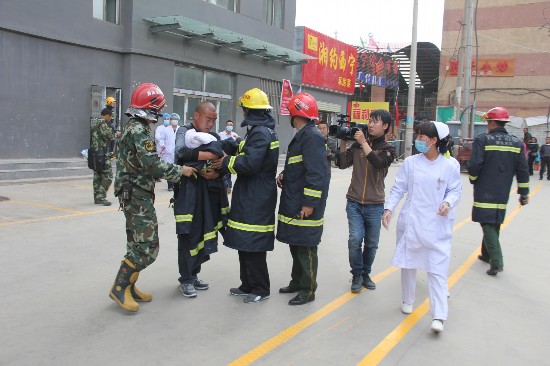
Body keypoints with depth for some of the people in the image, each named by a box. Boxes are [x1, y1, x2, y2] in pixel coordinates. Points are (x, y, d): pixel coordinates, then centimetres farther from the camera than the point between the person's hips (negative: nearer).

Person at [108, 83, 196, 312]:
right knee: (146, 247, -8)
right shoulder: (138, 130, -17)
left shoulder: (137, 127, 15)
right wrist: (180, 171, -13)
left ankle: (128, 287, 23)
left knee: (138, 244, 15)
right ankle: (119, 288, 0)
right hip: (138, 196, -11)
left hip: (137, 195, 11)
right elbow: (153, 164, -24)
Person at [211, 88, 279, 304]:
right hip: (249, 197, 10)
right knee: (245, 243, 16)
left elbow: (250, 163, -25)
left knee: (252, 245, -2)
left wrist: (227, 163, -11)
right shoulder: (265, 130, 17)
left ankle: (261, 289, 11)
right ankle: (248, 285, 27)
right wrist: (230, 159, 4)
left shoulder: (260, 133, -16)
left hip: (256, 199, -10)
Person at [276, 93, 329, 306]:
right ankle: (297, 282, 32)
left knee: (306, 248, 0)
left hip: (306, 208, -10)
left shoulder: (312, 136, -16)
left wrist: (310, 203, -24)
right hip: (294, 204, 10)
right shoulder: (301, 136, 16)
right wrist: (284, 176, 6)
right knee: (295, 245, 18)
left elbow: (316, 173, -23)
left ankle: (308, 290, 11)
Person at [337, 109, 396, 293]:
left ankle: (366, 273, 31)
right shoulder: (358, 144, 6)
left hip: (375, 205, 0)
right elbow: (343, 163, 1)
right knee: (355, 239, -12)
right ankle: (356, 275, 9)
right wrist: (343, 142, -6)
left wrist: (364, 142, -17)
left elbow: (378, 163, -20)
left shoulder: (388, 148, 1)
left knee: (371, 243, 9)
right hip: (354, 202, 0)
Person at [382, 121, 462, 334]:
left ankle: (439, 316, -2)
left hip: (437, 226, -2)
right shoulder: (411, 162, -1)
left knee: (437, 269, -6)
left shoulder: (450, 165, -5)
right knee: (408, 263, 16)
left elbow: (455, 190, 3)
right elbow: (398, 189, 2)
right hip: (411, 223, 3)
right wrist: (389, 208, -9)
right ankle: (408, 301, 36)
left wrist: (448, 202, -18)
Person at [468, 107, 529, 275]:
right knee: (494, 224, 18)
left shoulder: (482, 140, -10)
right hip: (503, 194, 6)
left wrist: (473, 180, 3)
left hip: (484, 192, -5)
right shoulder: (517, 143, 5)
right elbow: (522, 170, 4)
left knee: (488, 225, -4)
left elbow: (474, 165, -16)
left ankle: (496, 262, -13)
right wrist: (524, 192, 10)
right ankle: (487, 254, 32)